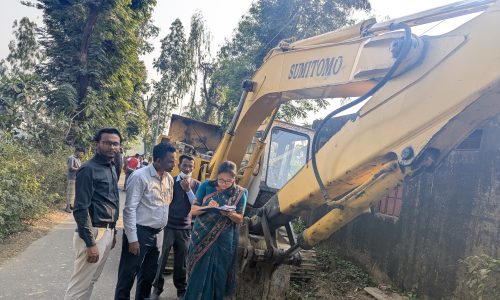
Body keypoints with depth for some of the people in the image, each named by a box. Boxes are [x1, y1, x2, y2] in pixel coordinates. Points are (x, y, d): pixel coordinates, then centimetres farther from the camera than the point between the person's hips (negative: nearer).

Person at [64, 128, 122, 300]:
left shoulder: (112, 169, 12)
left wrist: (112, 232, 17)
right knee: (79, 285, 1)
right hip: (94, 233, -8)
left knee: (91, 281, 18)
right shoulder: (89, 169, -14)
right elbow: (81, 209, -18)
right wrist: (90, 243, -20)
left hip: (108, 232, 8)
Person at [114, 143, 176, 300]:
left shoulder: (169, 179, 6)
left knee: (149, 274, 18)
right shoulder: (140, 176, -14)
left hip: (157, 234, 7)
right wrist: (132, 239, -18)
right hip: (140, 233, -6)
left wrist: (161, 231, 15)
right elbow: (130, 209, -16)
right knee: (128, 275, 5)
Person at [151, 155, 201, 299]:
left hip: (185, 228, 1)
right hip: (168, 225, -1)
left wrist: (188, 189, -16)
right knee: (162, 258, 4)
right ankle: (157, 288, 24)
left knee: (181, 260, 12)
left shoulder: (196, 185, 1)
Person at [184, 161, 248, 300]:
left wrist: (230, 214, -21)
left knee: (218, 275, 8)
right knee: (198, 273, 5)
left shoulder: (239, 193, -4)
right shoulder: (206, 186, -5)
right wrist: (207, 207, -23)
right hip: (202, 238, 0)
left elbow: (239, 219, 0)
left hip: (224, 241, 0)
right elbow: (193, 210, -3)